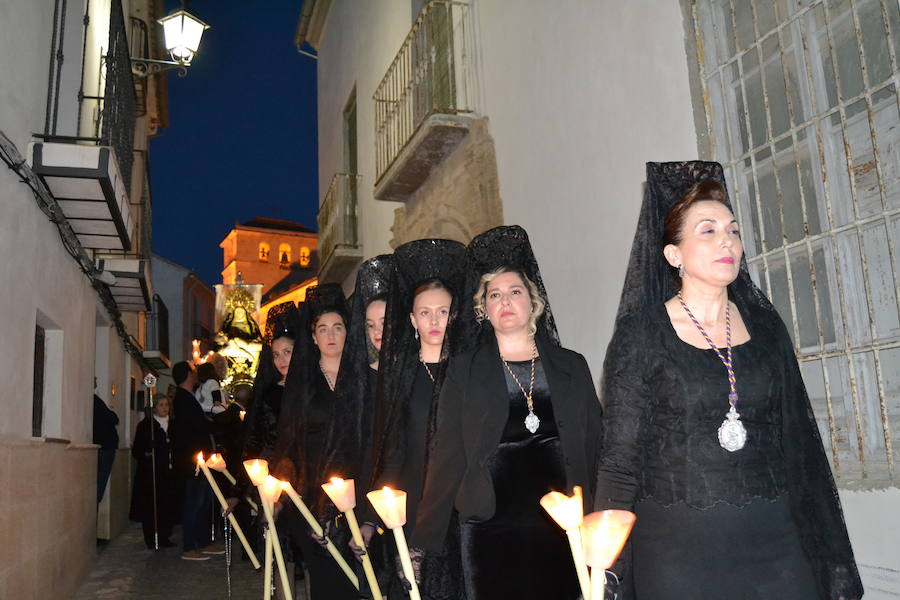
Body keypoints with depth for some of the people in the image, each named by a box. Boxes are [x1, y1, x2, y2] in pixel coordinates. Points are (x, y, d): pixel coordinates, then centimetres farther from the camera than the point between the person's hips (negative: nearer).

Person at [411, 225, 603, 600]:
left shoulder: (572, 366, 6)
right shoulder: (465, 369, 2)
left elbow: (594, 448, 7)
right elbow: (447, 453, -1)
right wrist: (423, 538, -6)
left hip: (560, 528, 2)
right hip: (490, 531, -1)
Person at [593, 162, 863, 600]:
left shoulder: (765, 326, 6)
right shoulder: (641, 333, -6)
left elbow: (798, 440, 10)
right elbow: (620, 456, -6)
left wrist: (831, 559, 9)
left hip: (773, 538, 4)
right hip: (677, 544, -3)